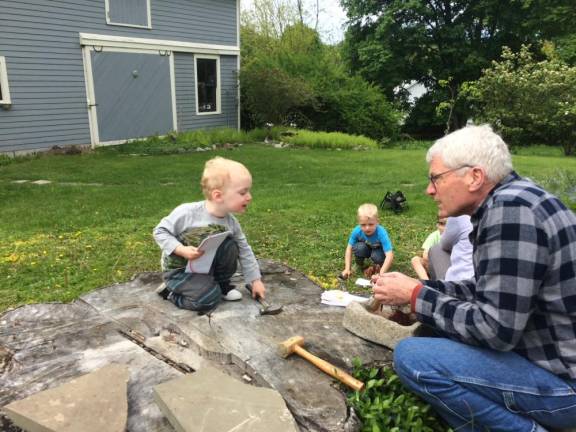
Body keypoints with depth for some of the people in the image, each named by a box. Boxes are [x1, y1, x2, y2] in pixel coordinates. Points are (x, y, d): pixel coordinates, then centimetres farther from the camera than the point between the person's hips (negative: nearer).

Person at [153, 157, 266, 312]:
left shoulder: (231, 222, -9)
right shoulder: (187, 213, -27)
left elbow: (244, 251, 1)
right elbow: (160, 232, -17)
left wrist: (255, 280, 1)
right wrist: (181, 250, -31)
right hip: (180, 268, -5)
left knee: (230, 246, -18)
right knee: (209, 299, -23)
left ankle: (222, 284, 7)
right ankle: (170, 291, 3)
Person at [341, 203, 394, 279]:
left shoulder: (381, 233, -38)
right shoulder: (357, 231, -30)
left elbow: (390, 255, -42)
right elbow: (349, 249, -17)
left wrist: (381, 274, -50)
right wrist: (347, 269, -22)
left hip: (378, 251, -2)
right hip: (365, 249, 2)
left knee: (377, 256, -34)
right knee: (359, 247, -30)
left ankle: (376, 266, 3)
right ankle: (360, 265, 1)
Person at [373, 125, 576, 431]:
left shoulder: (511, 209, -24)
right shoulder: (503, 203, 7)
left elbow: (496, 328, -26)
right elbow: (485, 292, 14)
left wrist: (416, 296, -15)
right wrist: (419, 287, 3)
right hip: (546, 353, 10)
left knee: (411, 357, -18)